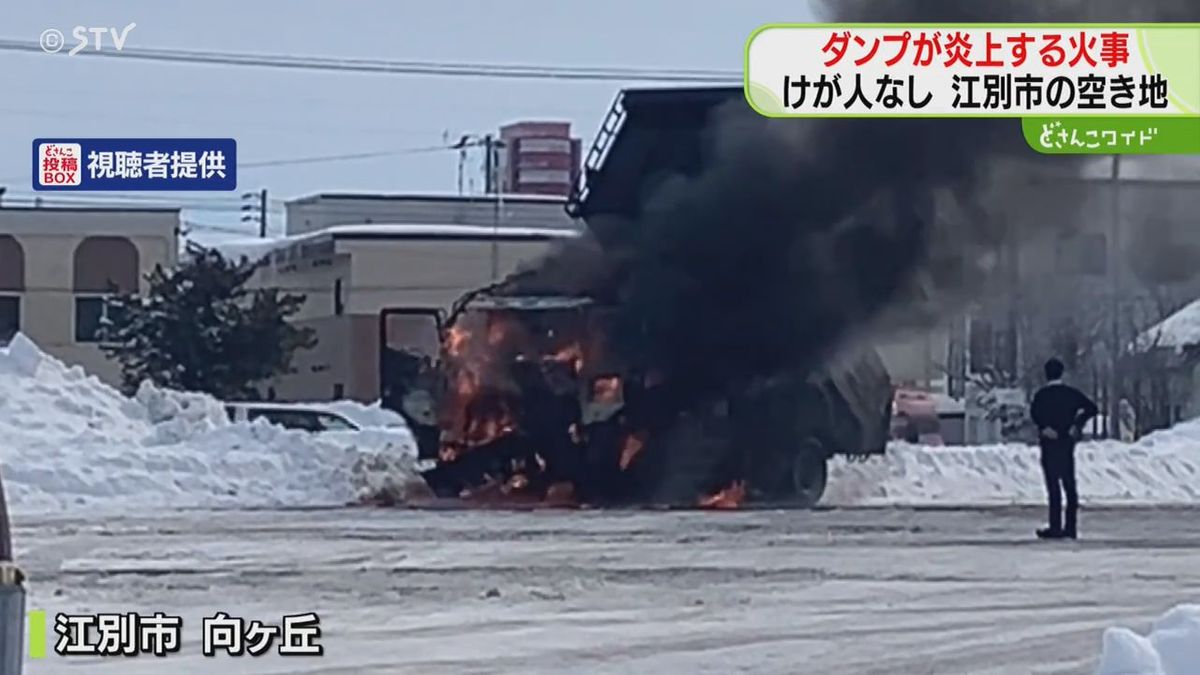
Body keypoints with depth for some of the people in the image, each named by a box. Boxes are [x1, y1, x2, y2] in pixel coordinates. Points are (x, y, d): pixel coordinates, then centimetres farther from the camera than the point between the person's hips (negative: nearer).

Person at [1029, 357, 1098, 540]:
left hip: (1050, 443, -5)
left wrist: (1045, 428, -17)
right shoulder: (1071, 393, 7)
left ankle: (1055, 527, -8)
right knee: (1069, 485, 10)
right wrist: (1077, 425, 1)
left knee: (1053, 486, -5)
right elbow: (1092, 408, 1)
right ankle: (1071, 527, 11)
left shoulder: (1042, 394, -6)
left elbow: (1035, 412, -25)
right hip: (1068, 443, 5)